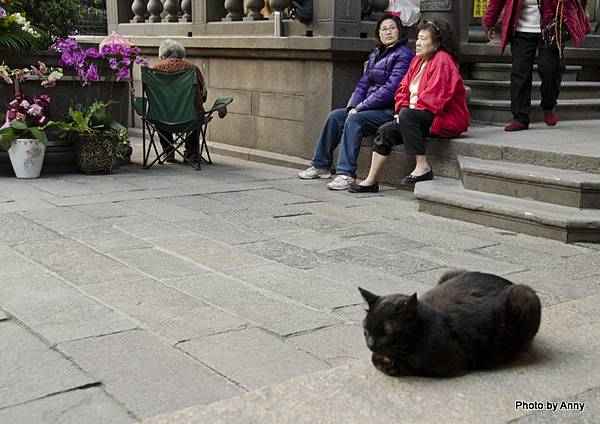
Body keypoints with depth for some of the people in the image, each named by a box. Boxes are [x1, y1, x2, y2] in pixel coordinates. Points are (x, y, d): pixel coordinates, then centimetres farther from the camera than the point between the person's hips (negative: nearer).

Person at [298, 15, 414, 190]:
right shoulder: (375, 54, 18)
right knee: (335, 116, -4)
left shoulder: (404, 55, -8)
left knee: (354, 120, -29)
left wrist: (360, 108, -18)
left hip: (390, 110, -8)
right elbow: (363, 83, 14)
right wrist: (352, 106, -5)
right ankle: (321, 166, 2)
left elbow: (390, 89, -18)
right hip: (372, 108, 8)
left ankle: (346, 174, -34)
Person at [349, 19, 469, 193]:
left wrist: (406, 111, -18)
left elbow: (435, 97, -22)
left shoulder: (442, 61, -13)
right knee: (385, 132, -5)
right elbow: (404, 88, 15)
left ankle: (423, 167, -30)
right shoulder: (417, 61, 16)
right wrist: (402, 108, -4)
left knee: (407, 115, -33)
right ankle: (371, 181, -2)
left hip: (447, 119, -9)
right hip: (418, 116, 9)